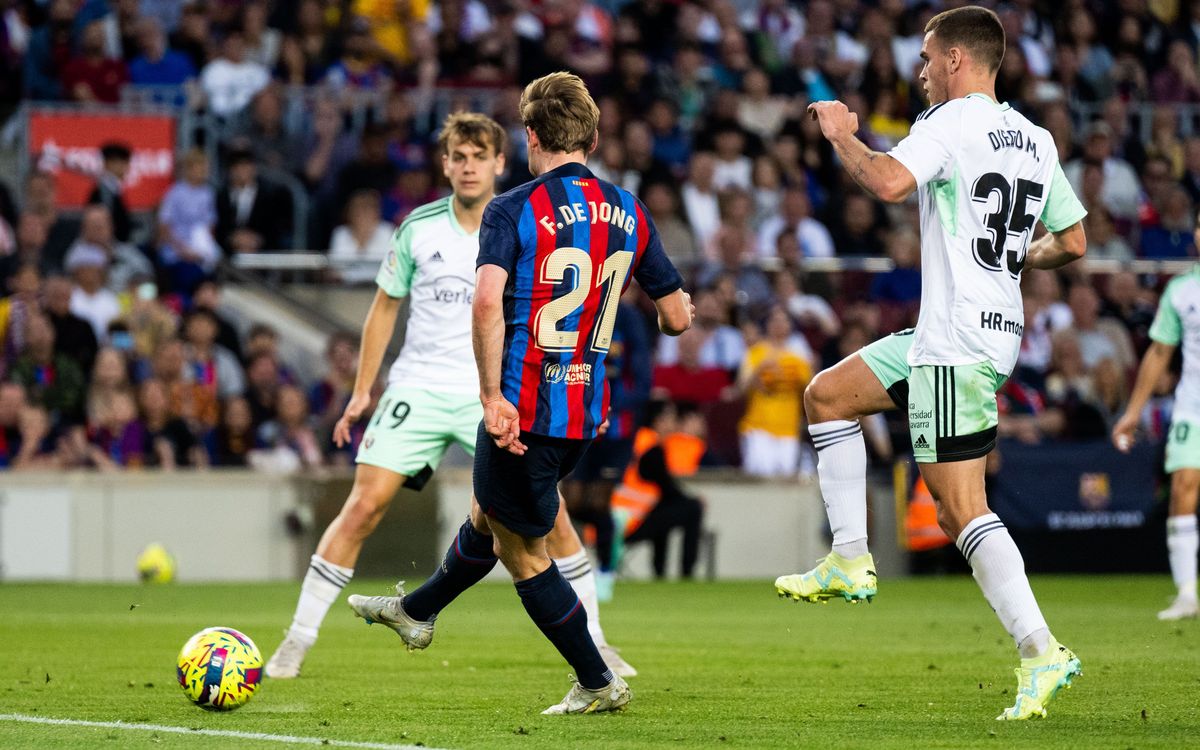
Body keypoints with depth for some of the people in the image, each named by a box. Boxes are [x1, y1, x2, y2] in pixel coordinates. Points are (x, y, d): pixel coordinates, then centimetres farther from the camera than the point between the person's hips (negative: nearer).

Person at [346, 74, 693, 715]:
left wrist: (493, 396, -25)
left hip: (523, 410, -7)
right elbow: (678, 317, 7)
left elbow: (488, 300, -28)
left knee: (523, 552, 10)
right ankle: (416, 613, 47)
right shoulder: (629, 214, 4)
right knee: (488, 512, 27)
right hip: (587, 410, 7)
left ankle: (597, 682, 12)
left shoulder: (513, 210, -12)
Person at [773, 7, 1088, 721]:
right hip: (998, 327, 9)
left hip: (957, 345, -9)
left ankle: (1041, 653, -14)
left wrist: (842, 133, -10)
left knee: (963, 508, -9)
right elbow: (1073, 241, 16)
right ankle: (850, 561, 15)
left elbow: (891, 182, -28)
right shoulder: (1036, 138, 13)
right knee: (827, 396, 19)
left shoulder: (951, 122, -11)